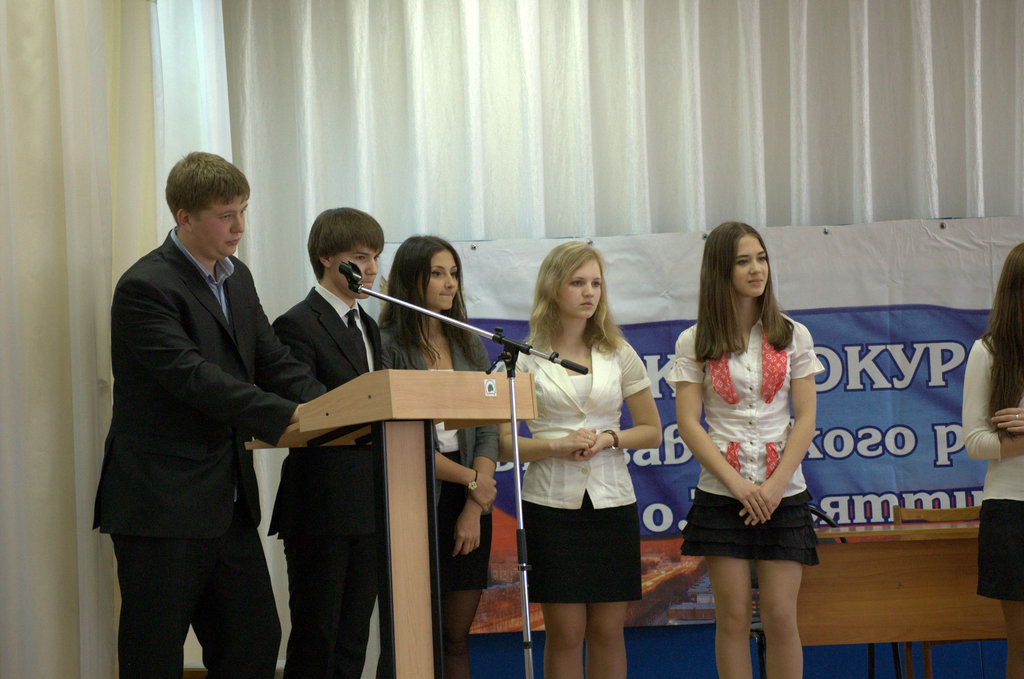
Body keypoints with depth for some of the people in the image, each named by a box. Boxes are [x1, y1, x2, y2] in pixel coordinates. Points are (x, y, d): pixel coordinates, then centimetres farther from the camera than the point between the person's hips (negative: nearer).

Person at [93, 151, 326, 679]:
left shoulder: (237, 279, 14)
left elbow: (273, 362, 12)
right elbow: (192, 377, -24)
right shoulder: (145, 287, -14)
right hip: (162, 505, -8)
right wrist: (286, 416, -29)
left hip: (228, 505, 8)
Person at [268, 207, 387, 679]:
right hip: (322, 506, -8)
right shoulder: (298, 325, -8)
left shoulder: (369, 328, 19)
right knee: (316, 640, -3)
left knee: (353, 640, 10)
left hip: (368, 507, 8)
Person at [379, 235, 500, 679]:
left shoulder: (470, 346, 12)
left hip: (467, 508, 5)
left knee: (457, 638, 6)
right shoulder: (388, 346, -6)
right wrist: (470, 480, -7)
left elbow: (487, 430, 8)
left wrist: (474, 508, -3)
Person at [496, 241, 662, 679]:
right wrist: (557, 446, -17)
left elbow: (651, 430, 13)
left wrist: (608, 438, -7)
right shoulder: (526, 358, 2)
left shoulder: (618, 355, 9)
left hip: (611, 500, 2)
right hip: (552, 502, -2)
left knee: (608, 630, 3)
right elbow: (503, 442, -1)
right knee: (565, 632, -3)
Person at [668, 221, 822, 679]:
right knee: (733, 619, 1)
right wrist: (739, 485, -12)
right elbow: (688, 423, -2)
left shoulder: (793, 336, 6)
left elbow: (805, 418, 2)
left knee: (781, 619, -3)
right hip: (722, 493, -1)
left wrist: (775, 485, -10)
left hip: (783, 494, 1)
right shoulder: (694, 343, 3)